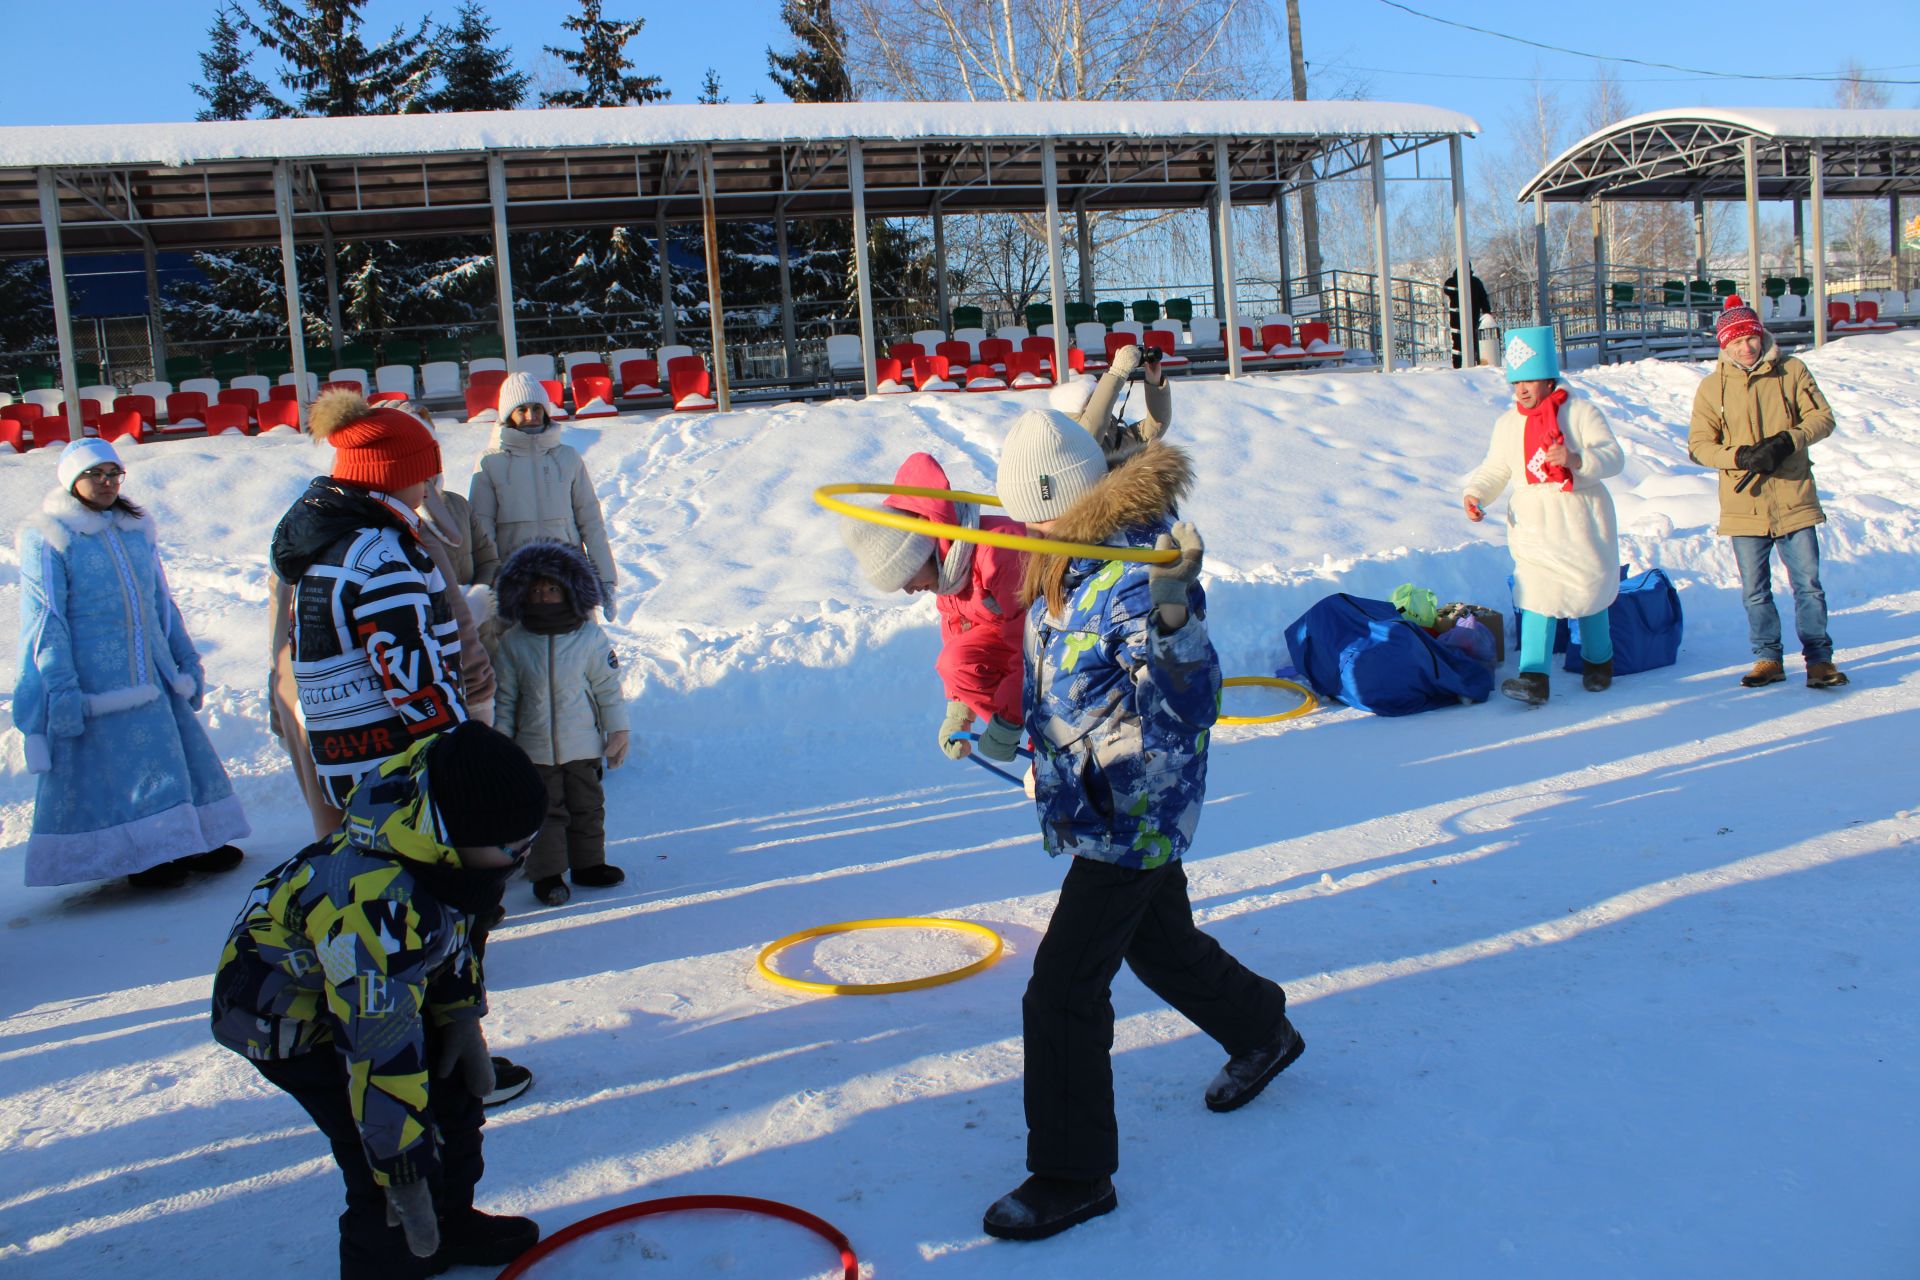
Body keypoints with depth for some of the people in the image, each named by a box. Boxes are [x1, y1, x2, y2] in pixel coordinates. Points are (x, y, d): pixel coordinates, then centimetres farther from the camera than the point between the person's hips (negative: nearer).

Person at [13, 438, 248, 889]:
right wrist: (61, 688, -15)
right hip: (95, 680, -6)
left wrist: (186, 658, 19)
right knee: (112, 765, -1)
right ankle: (140, 856, 8)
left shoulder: (137, 530, 12)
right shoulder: (48, 538, -6)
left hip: (153, 674, 6)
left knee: (181, 751, 5)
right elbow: (44, 619, -9)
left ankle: (190, 842, 15)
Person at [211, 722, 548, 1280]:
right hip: (288, 1016, -8)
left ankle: (449, 1227, 36)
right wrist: (405, 1176, -29)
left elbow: (453, 922, 1)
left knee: (457, 1083, 15)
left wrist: (462, 1014, 3)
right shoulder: (376, 907, -44)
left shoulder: (440, 804, -19)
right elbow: (381, 1054, -37)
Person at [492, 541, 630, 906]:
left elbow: (608, 687, 1)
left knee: (587, 807, 12)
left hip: (583, 744, 1)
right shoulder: (513, 641, -3)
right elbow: (506, 696, 2)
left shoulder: (590, 636, -5)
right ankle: (547, 874, 12)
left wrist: (618, 731, 0)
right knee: (545, 810, 4)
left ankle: (588, 863, 27)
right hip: (535, 749, -1)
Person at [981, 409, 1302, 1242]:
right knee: (1161, 943, 28)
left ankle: (1072, 1175, 9)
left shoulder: (1139, 574, -26)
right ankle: (1261, 1032, 54)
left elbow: (1190, 707, -34)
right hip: (1097, 803, 10)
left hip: (1135, 812, -10)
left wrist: (1172, 611, -47)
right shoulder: (1065, 568, 2)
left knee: (1062, 992, -7)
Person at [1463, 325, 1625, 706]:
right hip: (1533, 522, 2)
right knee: (1537, 595, -11)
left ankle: (1599, 660, 33)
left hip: (1581, 520, -2)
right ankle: (1533, 677, -16)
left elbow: (1613, 457, -10)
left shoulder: (1580, 411, -3)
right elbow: (1495, 469, 13)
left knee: (1588, 587, 9)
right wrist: (1476, 495, -7)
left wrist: (1576, 459, -29)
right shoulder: (1508, 423, 10)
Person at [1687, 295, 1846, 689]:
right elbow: (1699, 445, -2)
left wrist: (1787, 441, -16)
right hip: (1745, 505, 1)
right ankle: (1768, 659, 22)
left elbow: (1822, 417, 2)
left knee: (1808, 585, 3)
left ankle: (1819, 660, 14)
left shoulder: (1791, 371, 1)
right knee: (1755, 592, 9)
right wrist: (1742, 456, -18)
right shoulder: (1712, 386, 1)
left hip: (1795, 499, -1)